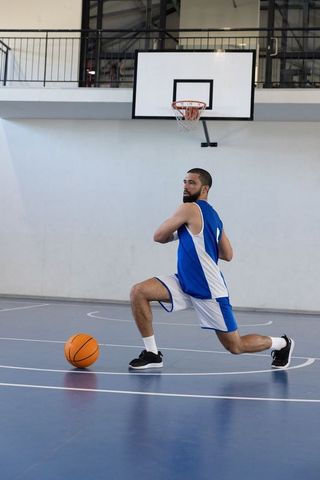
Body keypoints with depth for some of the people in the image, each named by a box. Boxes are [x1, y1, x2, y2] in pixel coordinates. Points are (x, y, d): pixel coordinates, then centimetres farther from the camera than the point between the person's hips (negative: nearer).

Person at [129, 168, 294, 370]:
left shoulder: (190, 209, -15)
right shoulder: (213, 215, 11)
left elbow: (159, 236, -7)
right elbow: (228, 255, 13)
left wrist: (176, 233, 12)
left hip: (209, 291, -9)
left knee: (236, 347, 5)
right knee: (138, 292, -9)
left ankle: (282, 343, 30)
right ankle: (152, 353, -1)